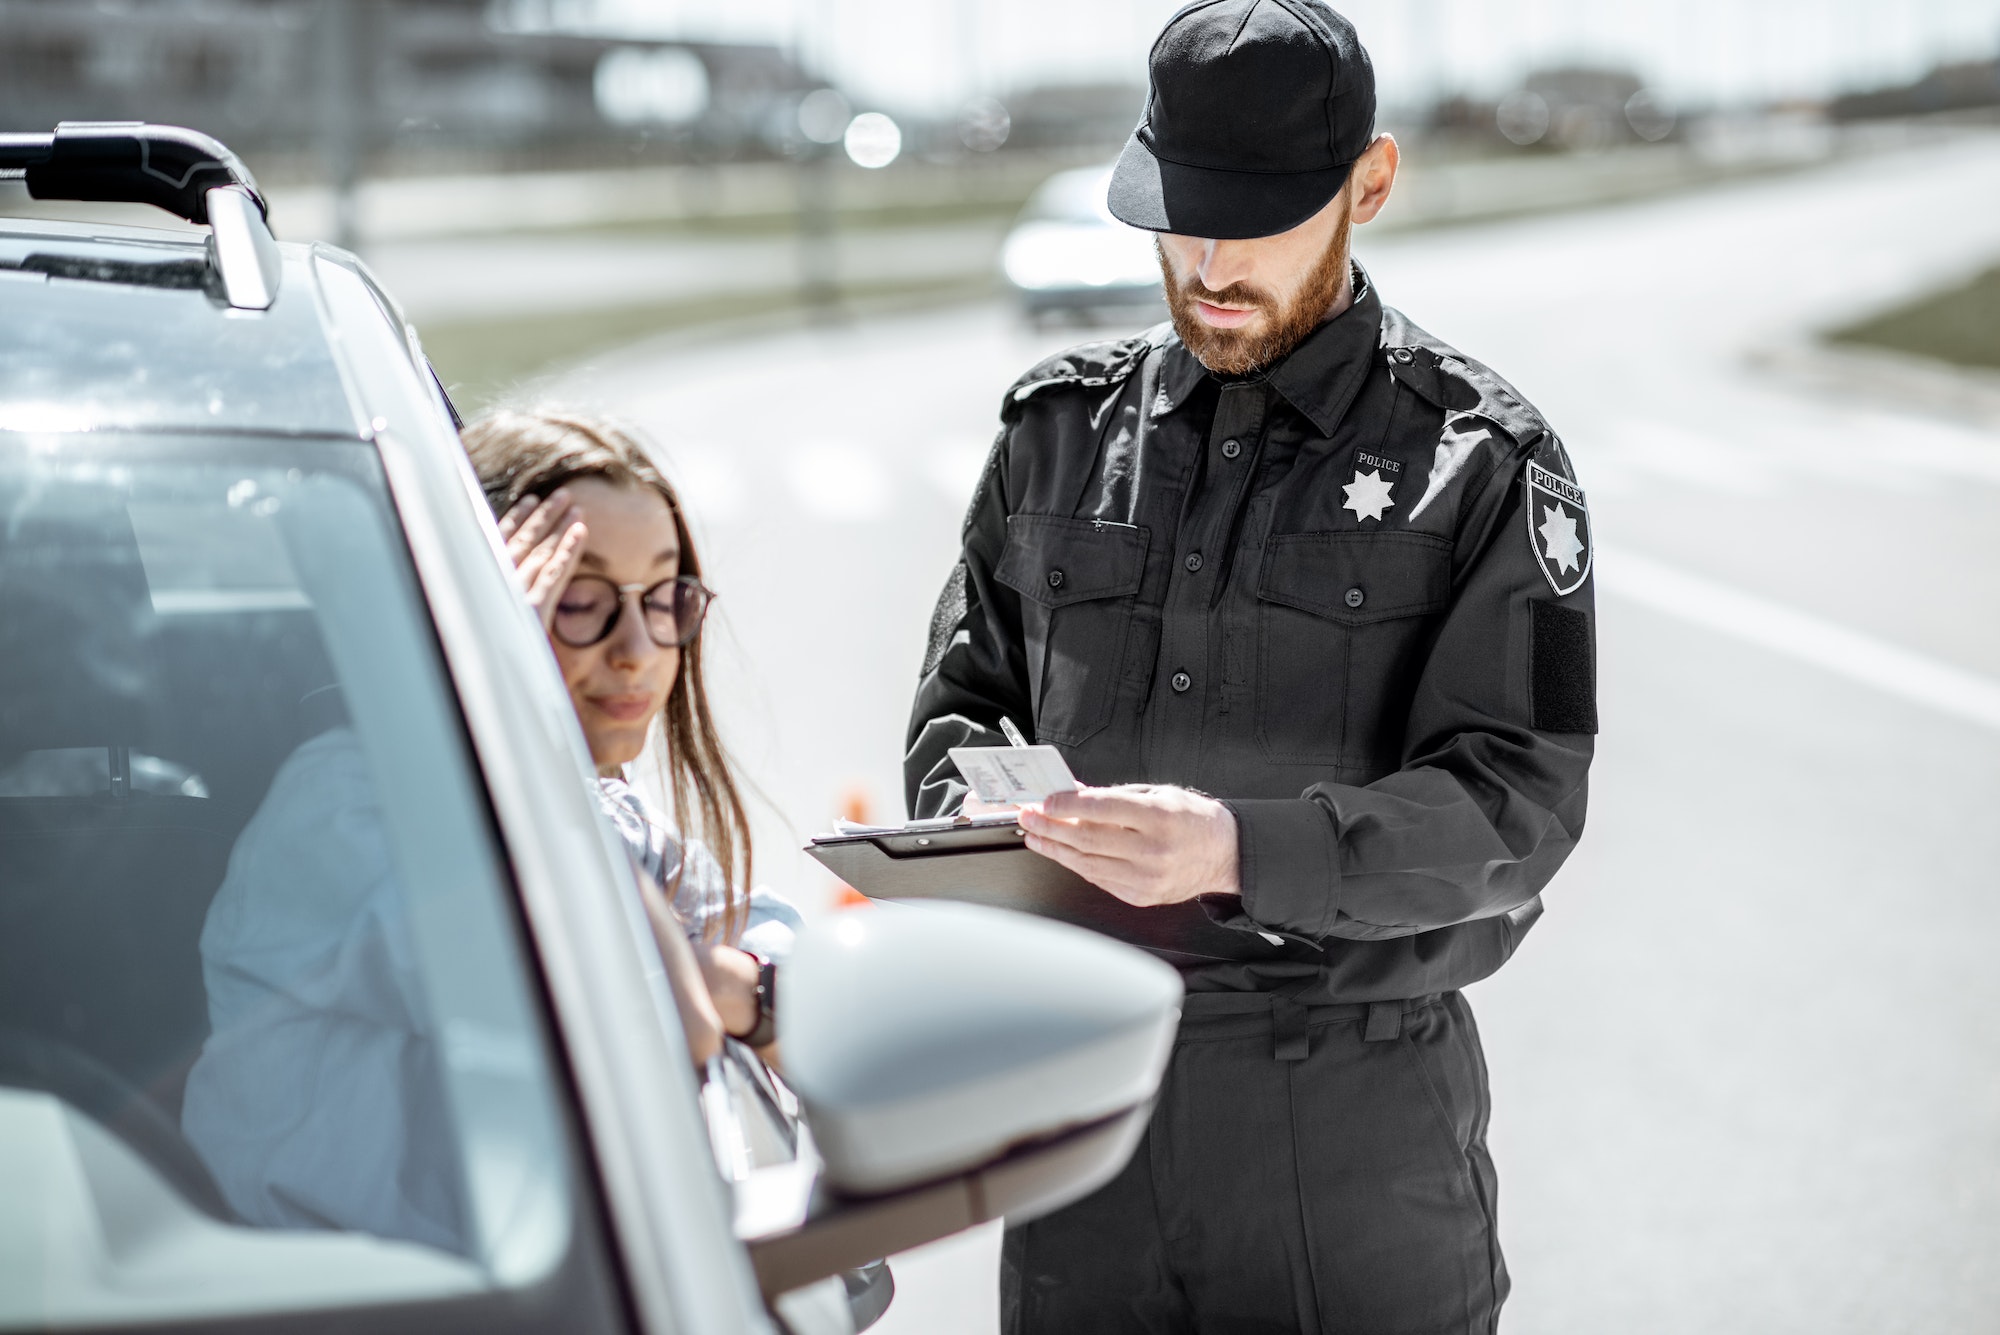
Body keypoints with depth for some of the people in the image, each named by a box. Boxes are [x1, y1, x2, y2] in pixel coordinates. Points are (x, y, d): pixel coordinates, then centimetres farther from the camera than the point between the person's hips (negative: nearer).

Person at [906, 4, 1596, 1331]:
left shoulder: (1482, 460, -2)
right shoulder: (1060, 425, 10)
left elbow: (1516, 802, -11)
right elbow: (963, 695, 17)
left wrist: (1240, 849, -26)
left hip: (1355, 1118, -3)